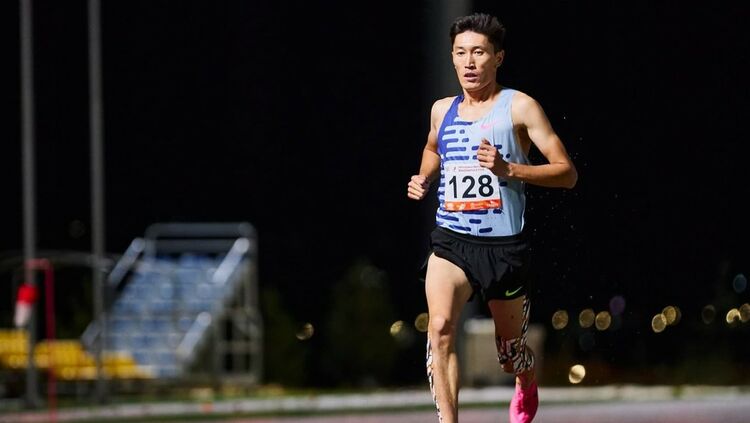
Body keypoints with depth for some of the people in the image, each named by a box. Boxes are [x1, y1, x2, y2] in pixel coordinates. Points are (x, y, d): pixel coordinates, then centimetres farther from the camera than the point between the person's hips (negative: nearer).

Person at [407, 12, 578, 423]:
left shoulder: (519, 107, -4)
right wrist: (423, 179, 14)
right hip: (451, 240, 3)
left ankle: (527, 384, 49)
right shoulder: (442, 110, 11)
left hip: (504, 245, -3)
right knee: (440, 327, -25)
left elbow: (567, 173, -8)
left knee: (510, 352, 12)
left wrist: (508, 169, -21)